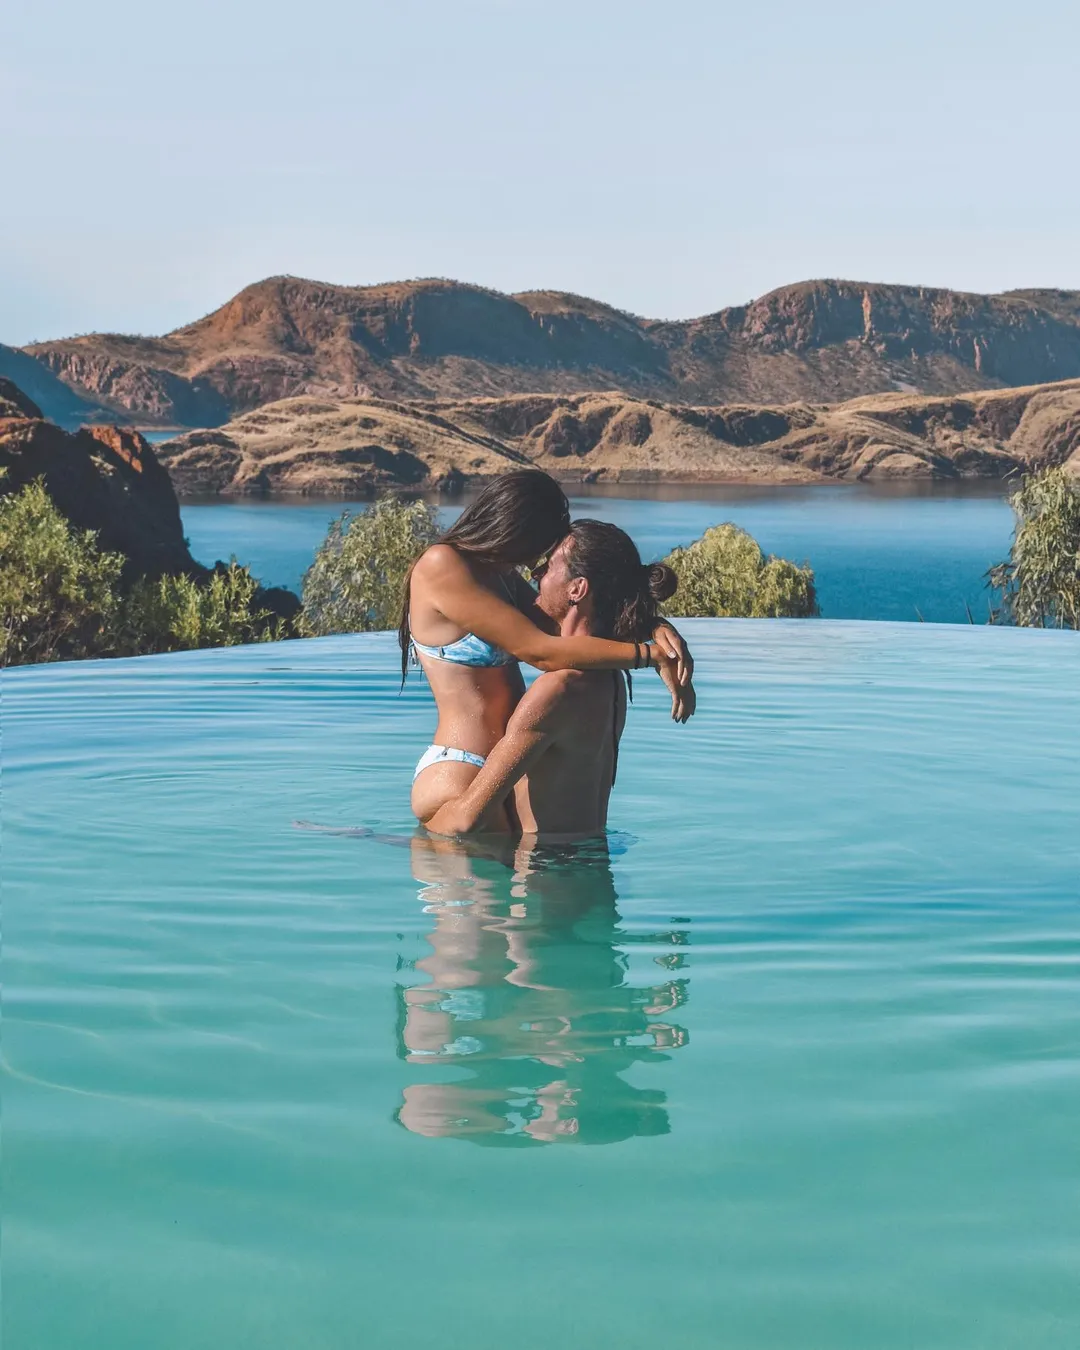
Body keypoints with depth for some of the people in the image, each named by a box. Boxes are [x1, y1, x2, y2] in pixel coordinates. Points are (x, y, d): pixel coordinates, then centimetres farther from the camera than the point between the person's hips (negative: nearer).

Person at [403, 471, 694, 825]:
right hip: (459, 781, -9)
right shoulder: (441, 566, -14)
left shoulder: (500, 573, 14)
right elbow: (540, 651, -18)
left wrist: (651, 626, -5)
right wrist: (653, 655, -17)